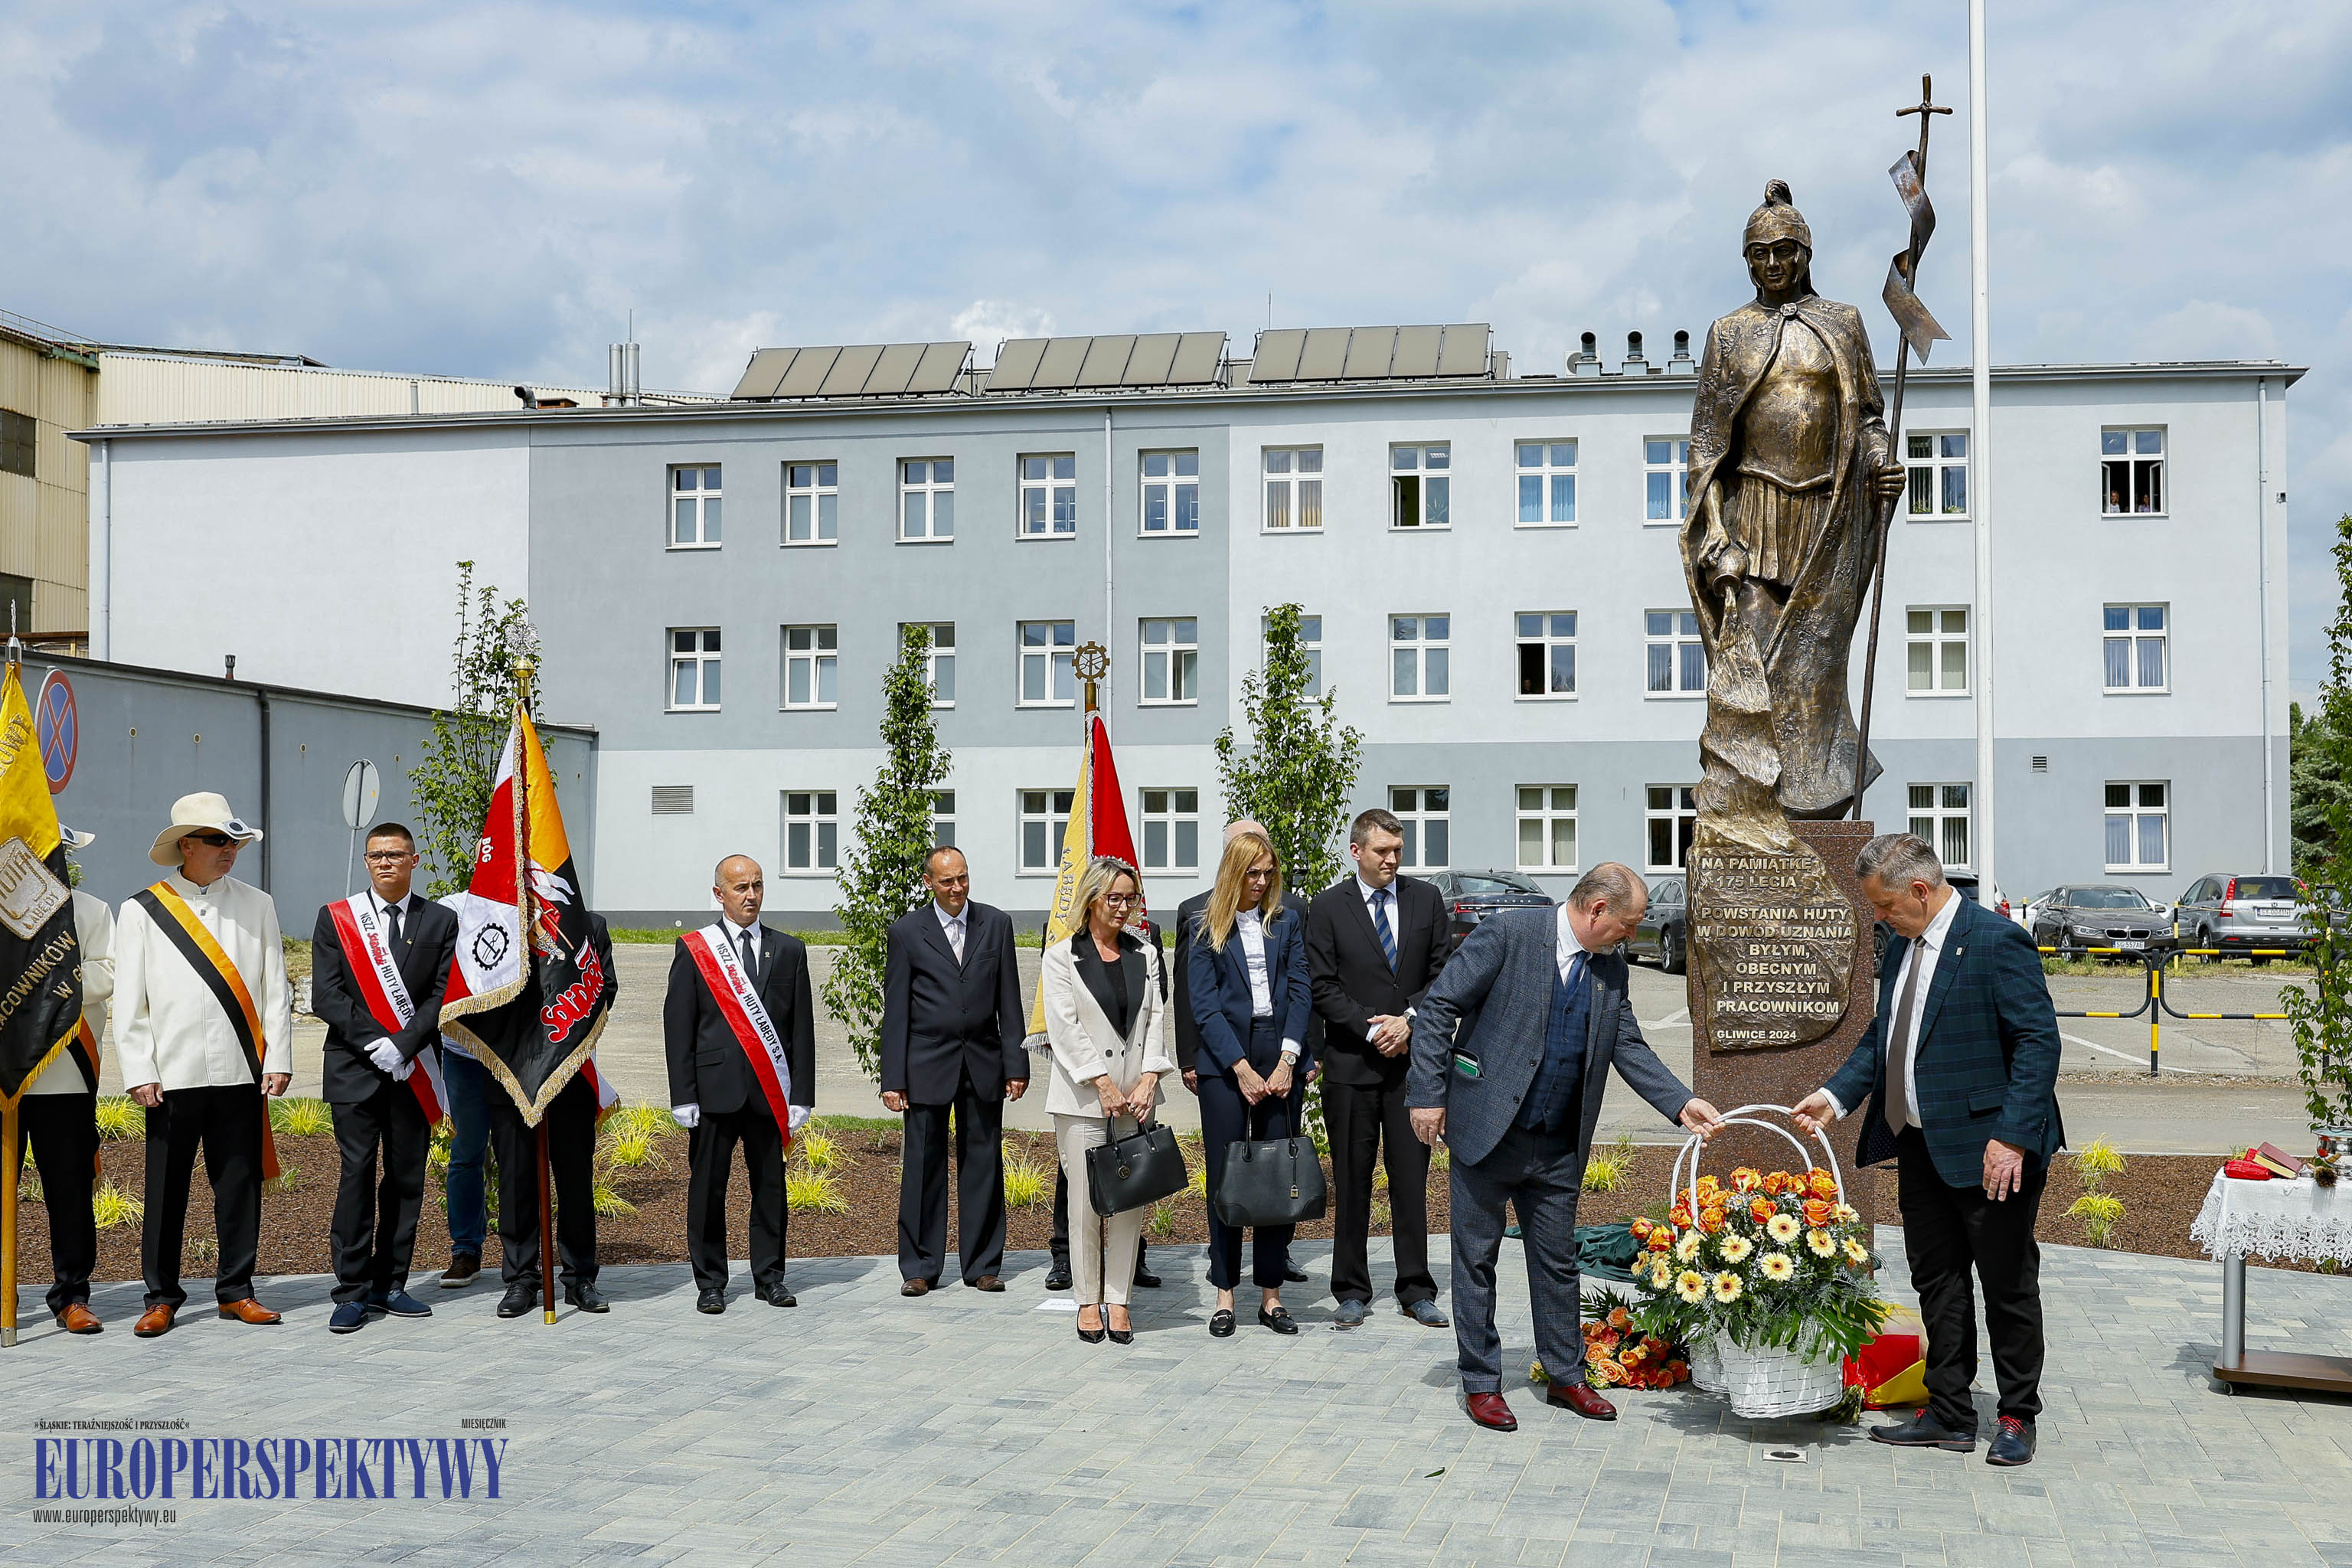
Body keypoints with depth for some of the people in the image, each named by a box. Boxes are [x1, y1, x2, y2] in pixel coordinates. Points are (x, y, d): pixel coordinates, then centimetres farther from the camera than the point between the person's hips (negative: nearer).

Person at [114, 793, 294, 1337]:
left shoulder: (257, 905, 10)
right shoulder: (141, 911, 5)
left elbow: (276, 988, 9)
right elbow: (129, 1001, 3)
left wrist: (278, 1058, 1)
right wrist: (139, 1072, -4)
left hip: (242, 1073, 2)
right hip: (172, 1075, -1)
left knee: (240, 1184, 5)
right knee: (166, 1190, 2)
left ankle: (236, 1291, 16)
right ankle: (162, 1297, 13)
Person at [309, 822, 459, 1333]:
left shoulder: (441, 922, 8)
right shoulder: (335, 918, 6)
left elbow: (444, 995, 0)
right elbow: (325, 996, -2)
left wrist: (402, 1044, -13)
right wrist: (374, 1043, -12)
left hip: (413, 1070, 2)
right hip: (354, 1068, -2)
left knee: (406, 1176, 4)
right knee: (357, 1173, -6)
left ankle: (388, 1286, 13)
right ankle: (351, 1293, -1)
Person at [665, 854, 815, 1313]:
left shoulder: (790, 950, 10)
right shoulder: (692, 950, 4)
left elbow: (802, 1029, 8)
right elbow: (678, 1029, 1)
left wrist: (800, 1096, 1)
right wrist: (683, 1097, -6)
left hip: (769, 1092, 2)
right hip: (716, 1090, -2)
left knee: (770, 1187, 7)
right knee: (708, 1189, 3)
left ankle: (769, 1278, 19)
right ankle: (710, 1283, 14)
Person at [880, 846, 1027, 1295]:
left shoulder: (996, 924, 6)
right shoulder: (907, 932, 1)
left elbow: (1009, 1001, 7)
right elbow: (895, 1011, 0)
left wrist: (1016, 1064, 2)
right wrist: (892, 1079, -4)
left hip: (983, 1063, 2)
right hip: (927, 1065, -2)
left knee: (984, 1165, 5)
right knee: (923, 1168, 2)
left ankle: (983, 1265, 15)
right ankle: (919, 1268, 12)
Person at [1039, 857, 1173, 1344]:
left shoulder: (1145, 954, 13)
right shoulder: (1061, 957, 1)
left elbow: (1156, 1018, 8)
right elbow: (1064, 1028, -6)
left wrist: (1148, 1079, -5)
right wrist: (1104, 1085, -11)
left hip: (1135, 1097, 3)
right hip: (1083, 1099, -3)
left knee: (1131, 1202, 2)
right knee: (1087, 1203, -2)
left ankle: (1118, 1300, 10)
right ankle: (1089, 1301, 10)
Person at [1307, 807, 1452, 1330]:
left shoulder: (1427, 899, 7)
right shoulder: (1328, 906, 1)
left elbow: (1444, 973, 5)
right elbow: (1323, 988, -2)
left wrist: (1409, 1021, -9)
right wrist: (1371, 1029, -11)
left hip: (1414, 1059, 1)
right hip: (1351, 1063, -1)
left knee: (1412, 1179, 4)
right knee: (1351, 1183, 5)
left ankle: (1416, 1291, 14)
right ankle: (1352, 1292, 15)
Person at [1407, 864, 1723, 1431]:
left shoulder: (1610, 969, 6)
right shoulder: (1507, 934, -13)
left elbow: (1629, 1047, 12)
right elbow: (1438, 1008, -12)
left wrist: (1681, 1103, -2)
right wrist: (1428, 1095, -14)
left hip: (1557, 1147, 5)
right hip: (1486, 1131, -5)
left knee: (1558, 1261, 14)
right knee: (1477, 1259, 5)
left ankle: (1565, 1375, 28)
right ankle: (1481, 1382, 17)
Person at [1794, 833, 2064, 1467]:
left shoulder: (1997, 942, -15)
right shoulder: (1905, 946, 10)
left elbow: (2039, 1043, -18)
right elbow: (1882, 1037, 19)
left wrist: (2011, 1137, -23)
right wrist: (1836, 1095, 7)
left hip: (1988, 1152, -8)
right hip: (1922, 1148, 9)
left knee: (2008, 1285, 5)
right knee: (1937, 1283, 14)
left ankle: (2017, 1419, 19)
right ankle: (1949, 1415, 24)